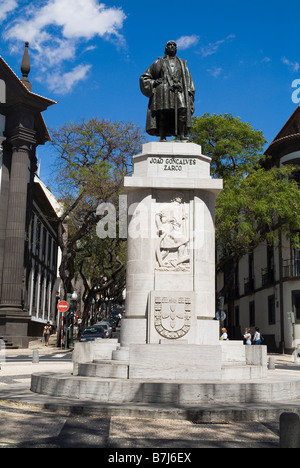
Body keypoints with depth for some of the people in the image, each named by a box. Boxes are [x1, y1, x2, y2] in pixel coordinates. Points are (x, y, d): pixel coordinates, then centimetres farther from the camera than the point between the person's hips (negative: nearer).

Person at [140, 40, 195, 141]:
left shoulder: (182, 64, 29)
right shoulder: (159, 62, 23)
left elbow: (188, 80, 23)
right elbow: (144, 77, 20)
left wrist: (189, 93, 5)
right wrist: (153, 83, 0)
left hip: (179, 91, 1)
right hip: (163, 90, -1)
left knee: (182, 111, -23)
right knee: (162, 114, -15)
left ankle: (182, 135, -27)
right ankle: (162, 137, -18)